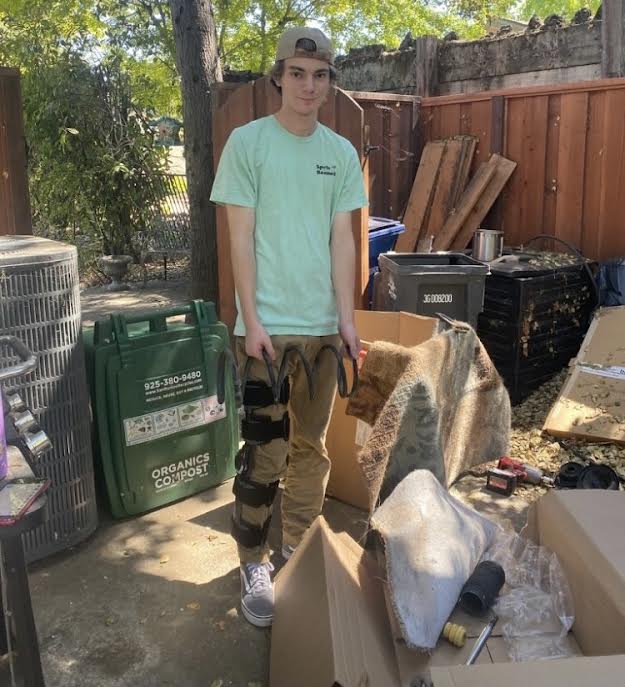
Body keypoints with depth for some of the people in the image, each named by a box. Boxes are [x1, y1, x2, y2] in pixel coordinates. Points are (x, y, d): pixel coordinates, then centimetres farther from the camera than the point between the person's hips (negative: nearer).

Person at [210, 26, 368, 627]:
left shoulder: (342, 153, 9)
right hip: (267, 325, -4)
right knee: (264, 453, -2)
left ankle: (297, 551, 31)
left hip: (322, 324, 4)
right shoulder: (247, 142, -2)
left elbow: (342, 240, 9)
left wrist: (346, 316, 2)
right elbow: (240, 237, -6)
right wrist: (252, 321, -11)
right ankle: (253, 566, 16)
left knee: (311, 446, 13)